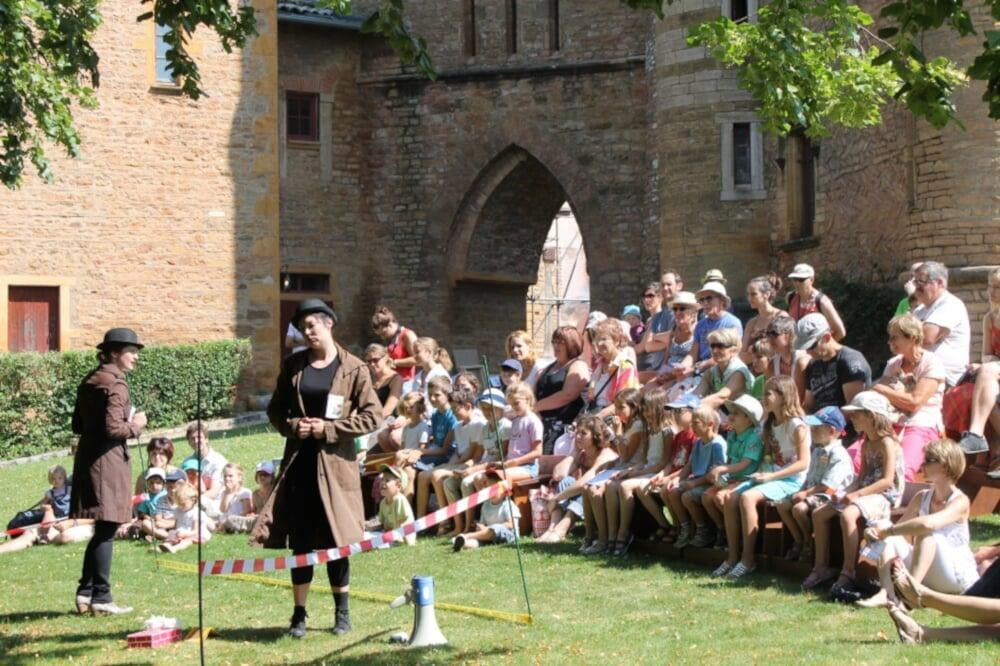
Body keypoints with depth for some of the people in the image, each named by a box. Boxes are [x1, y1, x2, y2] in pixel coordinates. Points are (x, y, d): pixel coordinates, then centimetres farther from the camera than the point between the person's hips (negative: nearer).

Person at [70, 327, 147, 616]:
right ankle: (101, 598, 0)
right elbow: (113, 428, -22)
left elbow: (78, 426, 18)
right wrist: (134, 426, -5)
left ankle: (85, 592, 18)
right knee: (106, 530, -3)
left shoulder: (89, 381, 14)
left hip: (87, 459, 9)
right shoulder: (115, 384, -13)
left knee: (101, 530, 16)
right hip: (108, 461, -9)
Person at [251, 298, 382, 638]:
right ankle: (299, 614, 13)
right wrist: (292, 426, -6)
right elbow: (275, 409, 14)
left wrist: (329, 429, -12)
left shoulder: (353, 368, -3)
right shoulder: (294, 365, 8)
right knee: (300, 540, 5)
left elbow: (372, 415, -6)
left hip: (335, 463, -3)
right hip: (299, 461, 3)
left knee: (336, 540, 4)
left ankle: (342, 612, 18)